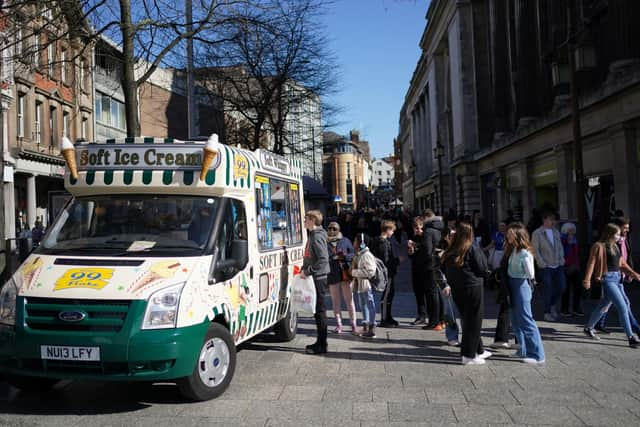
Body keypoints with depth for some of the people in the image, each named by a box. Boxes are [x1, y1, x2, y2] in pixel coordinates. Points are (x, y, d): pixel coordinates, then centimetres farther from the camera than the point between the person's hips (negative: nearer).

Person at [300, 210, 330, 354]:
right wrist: (305, 270, 11)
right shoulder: (313, 235, 15)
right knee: (317, 310, 14)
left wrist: (307, 271, -20)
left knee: (319, 310, -4)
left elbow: (323, 259, -24)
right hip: (314, 277, 10)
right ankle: (320, 342, 23)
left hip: (318, 278, -10)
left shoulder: (317, 237, -16)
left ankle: (322, 345, 2)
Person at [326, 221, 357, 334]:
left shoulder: (345, 241, 7)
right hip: (332, 275, 0)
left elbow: (353, 255, 7)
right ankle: (338, 325, 17)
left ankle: (353, 324, 8)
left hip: (346, 274, 0)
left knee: (349, 300, 2)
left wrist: (345, 256, -12)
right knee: (335, 301, 8)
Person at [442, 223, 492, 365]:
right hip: (473, 288, -6)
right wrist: (482, 255, 6)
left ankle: (479, 351, 29)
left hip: (456, 290, 6)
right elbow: (482, 269, -9)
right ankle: (469, 355, 6)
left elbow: (446, 271, 8)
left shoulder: (449, 252, 2)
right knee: (473, 321, 3)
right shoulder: (473, 249, -13)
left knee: (467, 320, 16)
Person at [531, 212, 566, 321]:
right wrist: (542, 264, -12)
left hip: (558, 266, 5)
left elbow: (560, 247, 16)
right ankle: (547, 313, 13)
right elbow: (535, 250, -8)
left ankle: (552, 305, 29)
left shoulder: (556, 232, 12)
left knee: (562, 287, 4)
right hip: (546, 267, -5)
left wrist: (562, 260, 3)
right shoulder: (537, 233, -5)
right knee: (548, 290, -1)